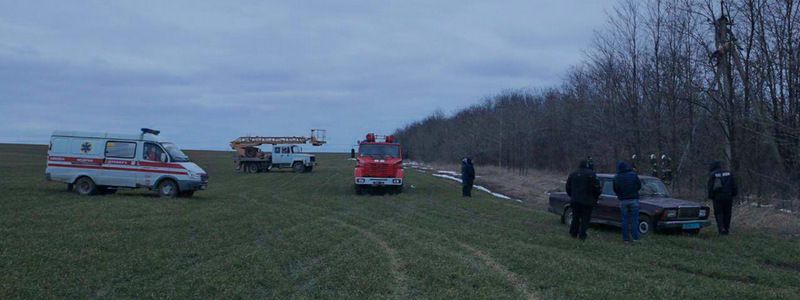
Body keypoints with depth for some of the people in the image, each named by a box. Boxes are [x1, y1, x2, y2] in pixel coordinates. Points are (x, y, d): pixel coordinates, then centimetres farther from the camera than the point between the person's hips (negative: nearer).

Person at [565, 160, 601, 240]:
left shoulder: (573, 174, 8)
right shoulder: (591, 174, -7)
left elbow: (568, 188, 12)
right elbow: (597, 188, -11)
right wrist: (596, 197, 5)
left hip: (575, 201, 4)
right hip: (587, 201, -4)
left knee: (575, 217, 16)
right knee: (585, 218, 4)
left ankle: (573, 233, 18)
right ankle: (582, 235, 1)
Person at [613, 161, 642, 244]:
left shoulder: (616, 178, -2)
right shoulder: (633, 175, -6)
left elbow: (615, 190, 5)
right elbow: (639, 186, 3)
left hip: (623, 201, 1)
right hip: (634, 200, -1)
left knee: (625, 219, 6)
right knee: (634, 219, 4)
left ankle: (626, 238, 6)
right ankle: (635, 237, 1)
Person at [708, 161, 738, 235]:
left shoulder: (712, 175, -2)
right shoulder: (728, 173, 9)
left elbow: (710, 187, -6)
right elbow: (734, 185, 7)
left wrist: (711, 197, 2)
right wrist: (734, 194, 13)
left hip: (717, 197, -3)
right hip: (728, 197, 3)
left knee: (718, 213, 4)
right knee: (727, 213, 11)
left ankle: (721, 228, -12)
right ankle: (727, 229, 11)